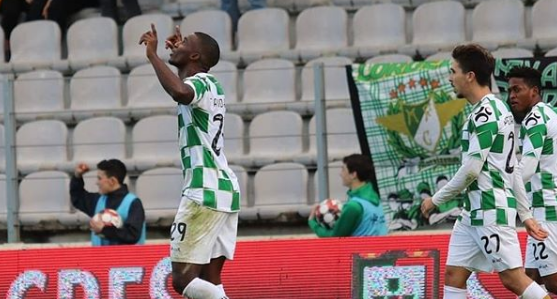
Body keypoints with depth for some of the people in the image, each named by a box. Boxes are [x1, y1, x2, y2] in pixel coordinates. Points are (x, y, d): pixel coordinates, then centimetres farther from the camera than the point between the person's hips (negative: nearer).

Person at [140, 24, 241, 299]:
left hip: (204, 193, -9)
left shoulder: (199, 83, -9)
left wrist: (153, 55, -25)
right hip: (227, 190, 9)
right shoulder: (211, 85, 18)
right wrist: (179, 51, 51)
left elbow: (180, 92, -35)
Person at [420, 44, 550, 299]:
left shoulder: (485, 113, -13)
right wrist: (525, 214, 20)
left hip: (491, 211, -10)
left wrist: (437, 199, -7)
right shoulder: (498, 109, 17)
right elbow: (513, 169, 19)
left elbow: (472, 169, -18)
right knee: (453, 274, 6)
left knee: (513, 278, -10)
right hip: (475, 213, 10)